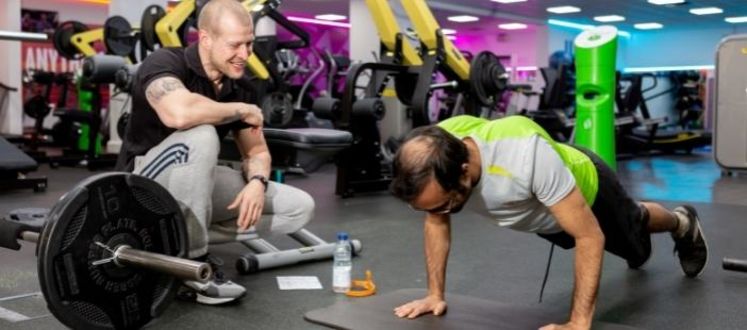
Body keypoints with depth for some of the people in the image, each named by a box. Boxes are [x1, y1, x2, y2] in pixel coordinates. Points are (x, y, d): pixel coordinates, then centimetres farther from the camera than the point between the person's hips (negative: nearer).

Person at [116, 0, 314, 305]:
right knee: (200, 136, -37)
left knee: (299, 208, -4)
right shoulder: (164, 63, -21)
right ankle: (193, 260, -21)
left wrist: (257, 181, -19)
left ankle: (179, 232, 3)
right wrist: (242, 111, -26)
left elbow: (257, 150, 4)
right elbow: (179, 114, -43)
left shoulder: (238, 87, 0)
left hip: (195, 184, 7)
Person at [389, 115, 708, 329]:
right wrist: (435, 294, -16)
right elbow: (436, 223, -14)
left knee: (633, 238, 27)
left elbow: (589, 236, -42)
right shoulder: (433, 156, -35)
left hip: (585, 184, -5)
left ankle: (683, 224, 61)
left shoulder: (526, 153, -52)